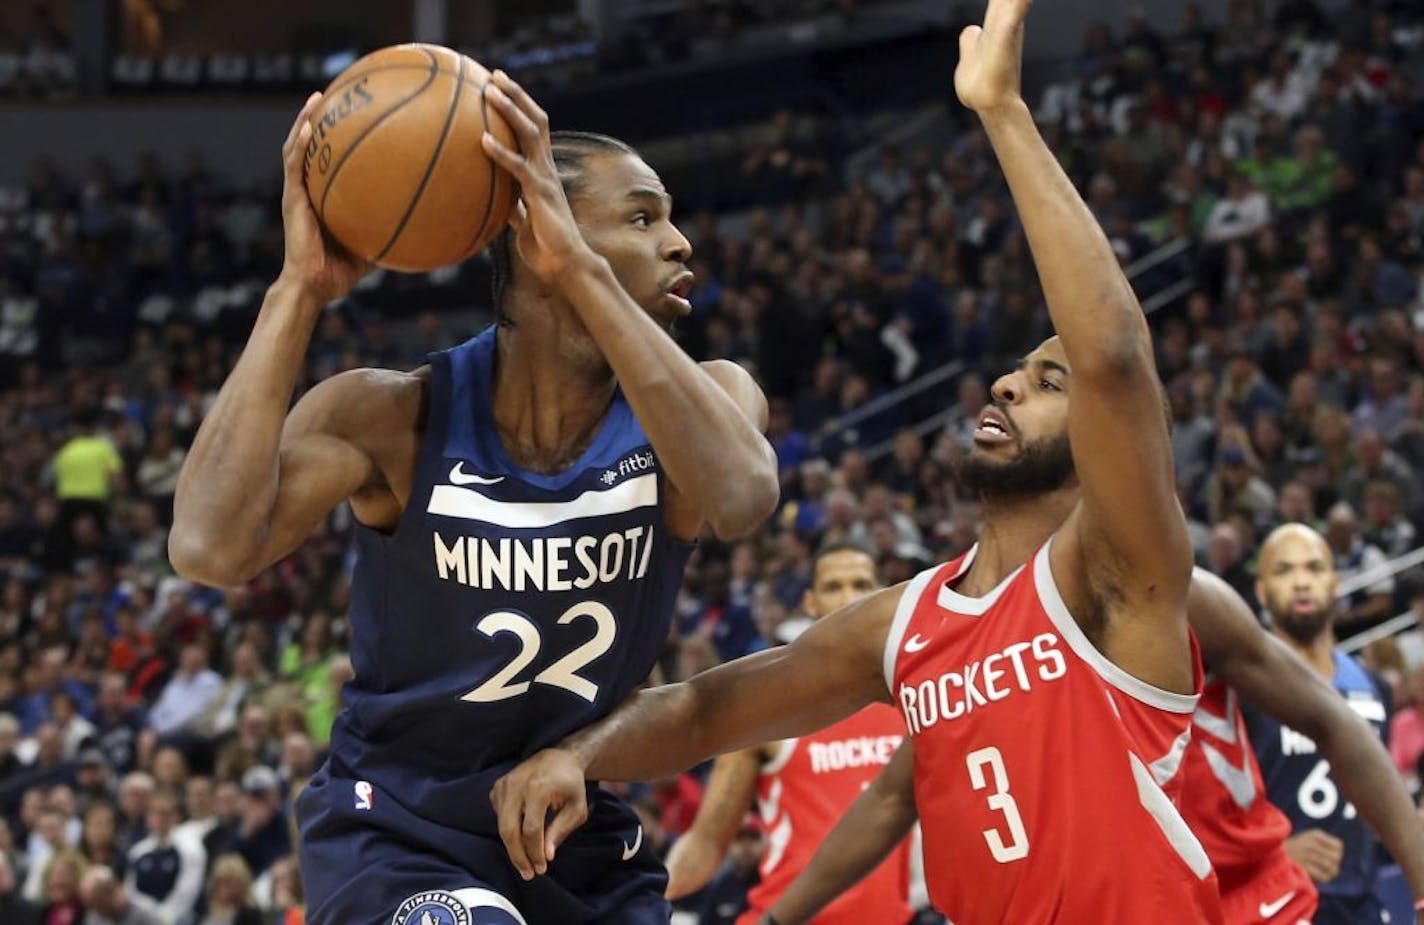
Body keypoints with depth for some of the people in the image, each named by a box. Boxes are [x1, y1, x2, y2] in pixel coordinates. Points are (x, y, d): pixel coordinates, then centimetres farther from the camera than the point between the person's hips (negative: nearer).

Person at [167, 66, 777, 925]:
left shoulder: (704, 398, -11)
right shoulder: (396, 419, -16)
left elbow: (741, 498, -36)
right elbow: (211, 549, -34)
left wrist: (580, 270, -38)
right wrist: (301, 289, -30)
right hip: (396, 836, -4)